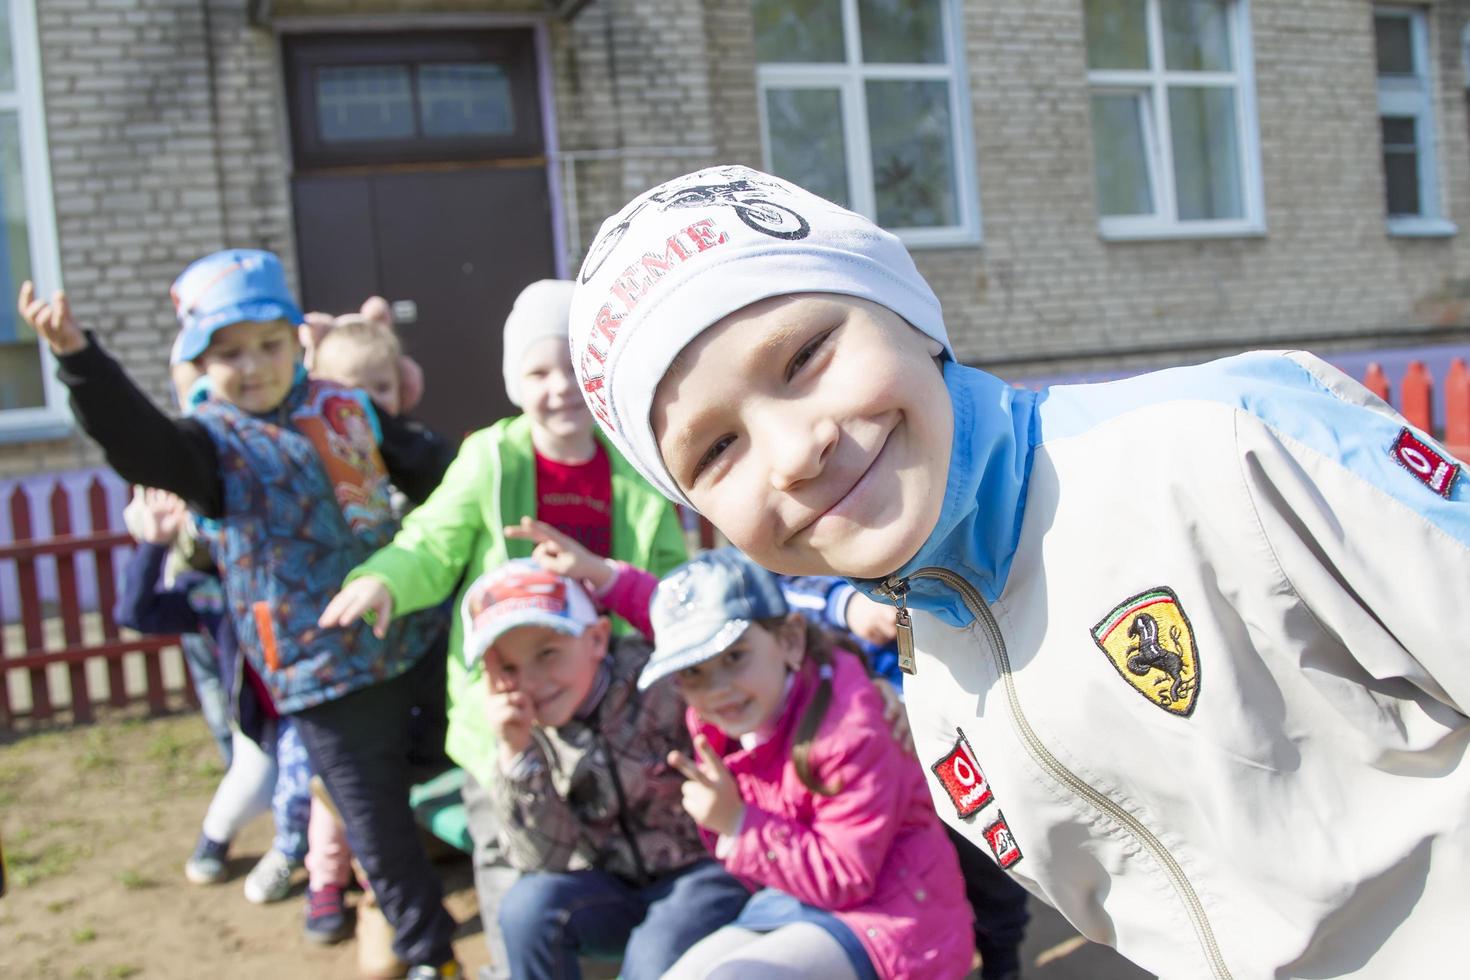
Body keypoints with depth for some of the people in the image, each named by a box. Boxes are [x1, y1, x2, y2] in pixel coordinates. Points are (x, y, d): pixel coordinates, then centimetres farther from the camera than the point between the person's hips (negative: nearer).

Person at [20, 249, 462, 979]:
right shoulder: (213, 440, -7)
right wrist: (78, 357, -42)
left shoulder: (348, 409, 5)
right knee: (378, 825, 8)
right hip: (320, 672, -3)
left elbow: (428, 470, 17)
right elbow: (137, 439, -28)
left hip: (414, 641, 3)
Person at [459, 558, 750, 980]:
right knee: (528, 906, -23)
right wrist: (515, 754, -24)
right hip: (612, 888, 4)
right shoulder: (524, 728, -6)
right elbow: (547, 860, -11)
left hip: (702, 867, -4)